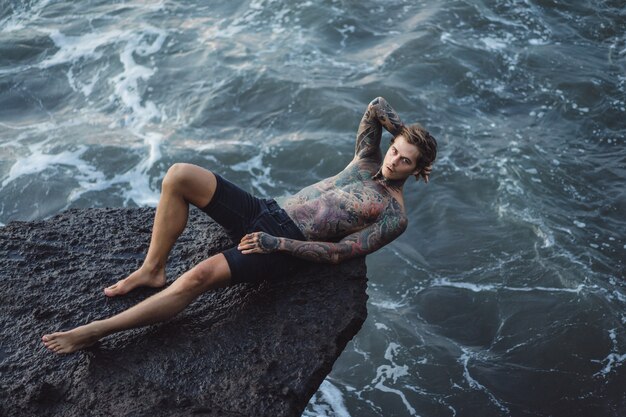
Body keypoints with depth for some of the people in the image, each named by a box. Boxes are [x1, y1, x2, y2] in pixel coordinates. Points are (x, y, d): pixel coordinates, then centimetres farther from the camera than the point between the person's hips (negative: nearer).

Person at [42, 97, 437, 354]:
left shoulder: (395, 217, -4)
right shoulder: (368, 162, 17)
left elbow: (337, 253, -13)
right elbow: (378, 105, 22)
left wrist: (277, 244, -19)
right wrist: (405, 131, 15)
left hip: (285, 249, -8)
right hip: (264, 211, 8)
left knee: (200, 276, -32)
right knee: (179, 175, -11)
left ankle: (96, 331, -25)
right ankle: (152, 269, -4)